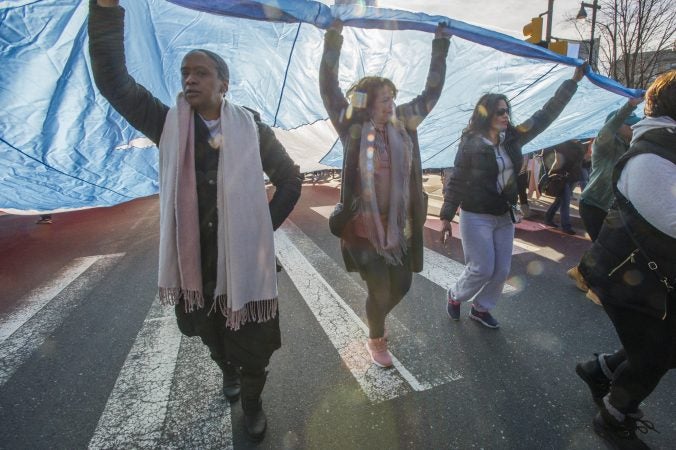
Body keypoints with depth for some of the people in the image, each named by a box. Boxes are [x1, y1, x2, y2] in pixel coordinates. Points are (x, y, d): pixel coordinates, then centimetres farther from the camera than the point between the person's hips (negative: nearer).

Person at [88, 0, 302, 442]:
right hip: (194, 257, 3)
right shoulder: (169, 124, 0)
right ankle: (228, 371, 56)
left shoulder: (252, 129, -4)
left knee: (252, 341, 11)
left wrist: (265, 227, -3)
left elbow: (291, 179, 4)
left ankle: (252, 402, 39)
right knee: (212, 334, 24)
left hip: (245, 256, -2)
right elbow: (112, 79, -8)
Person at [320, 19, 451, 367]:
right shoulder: (352, 128, -6)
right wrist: (333, 38, -11)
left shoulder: (402, 124, 6)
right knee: (379, 289, 4)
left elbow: (431, 93, 16)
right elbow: (328, 87, -8)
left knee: (401, 285, 14)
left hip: (399, 225, 5)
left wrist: (439, 48, 17)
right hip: (364, 227, -5)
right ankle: (376, 340, 34)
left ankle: (375, 317, 46)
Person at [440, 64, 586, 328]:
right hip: (476, 217, -6)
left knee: (501, 271, 10)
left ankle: (481, 309, 30)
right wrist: (446, 217, -11)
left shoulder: (513, 138, 3)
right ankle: (455, 296, 25)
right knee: (482, 269, -3)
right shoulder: (471, 145, -13)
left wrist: (573, 82, 6)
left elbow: (545, 115, 8)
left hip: (504, 216, 6)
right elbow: (456, 182, -10)